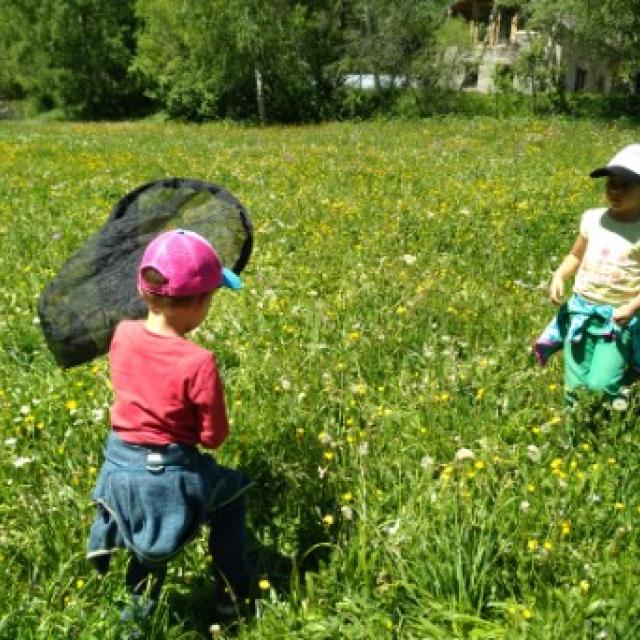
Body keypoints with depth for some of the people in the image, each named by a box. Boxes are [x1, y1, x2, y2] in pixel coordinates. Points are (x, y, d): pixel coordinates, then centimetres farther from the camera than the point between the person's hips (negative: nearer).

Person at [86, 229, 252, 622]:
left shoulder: (122, 335, -8)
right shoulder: (198, 362, -23)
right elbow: (213, 437, -15)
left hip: (119, 469, 5)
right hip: (169, 478, -5)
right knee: (231, 491, 24)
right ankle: (231, 595, 31)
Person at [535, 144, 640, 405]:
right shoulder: (592, 218, 1)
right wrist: (558, 276, -1)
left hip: (618, 318, -3)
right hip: (581, 310, 3)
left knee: (601, 387, -10)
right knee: (574, 391, 4)